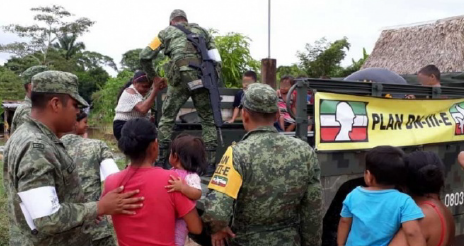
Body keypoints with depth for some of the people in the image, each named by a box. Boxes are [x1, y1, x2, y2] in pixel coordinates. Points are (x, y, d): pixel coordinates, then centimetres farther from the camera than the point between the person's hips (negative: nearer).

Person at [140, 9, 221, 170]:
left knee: (167, 117, 12)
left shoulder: (167, 32, 21)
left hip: (181, 76, -2)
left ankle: (161, 162, 10)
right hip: (204, 77, 2)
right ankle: (210, 164, 4)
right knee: (208, 119, 11)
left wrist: (152, 76, 29)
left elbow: (145, 56, 15)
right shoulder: (202, 30, 28)